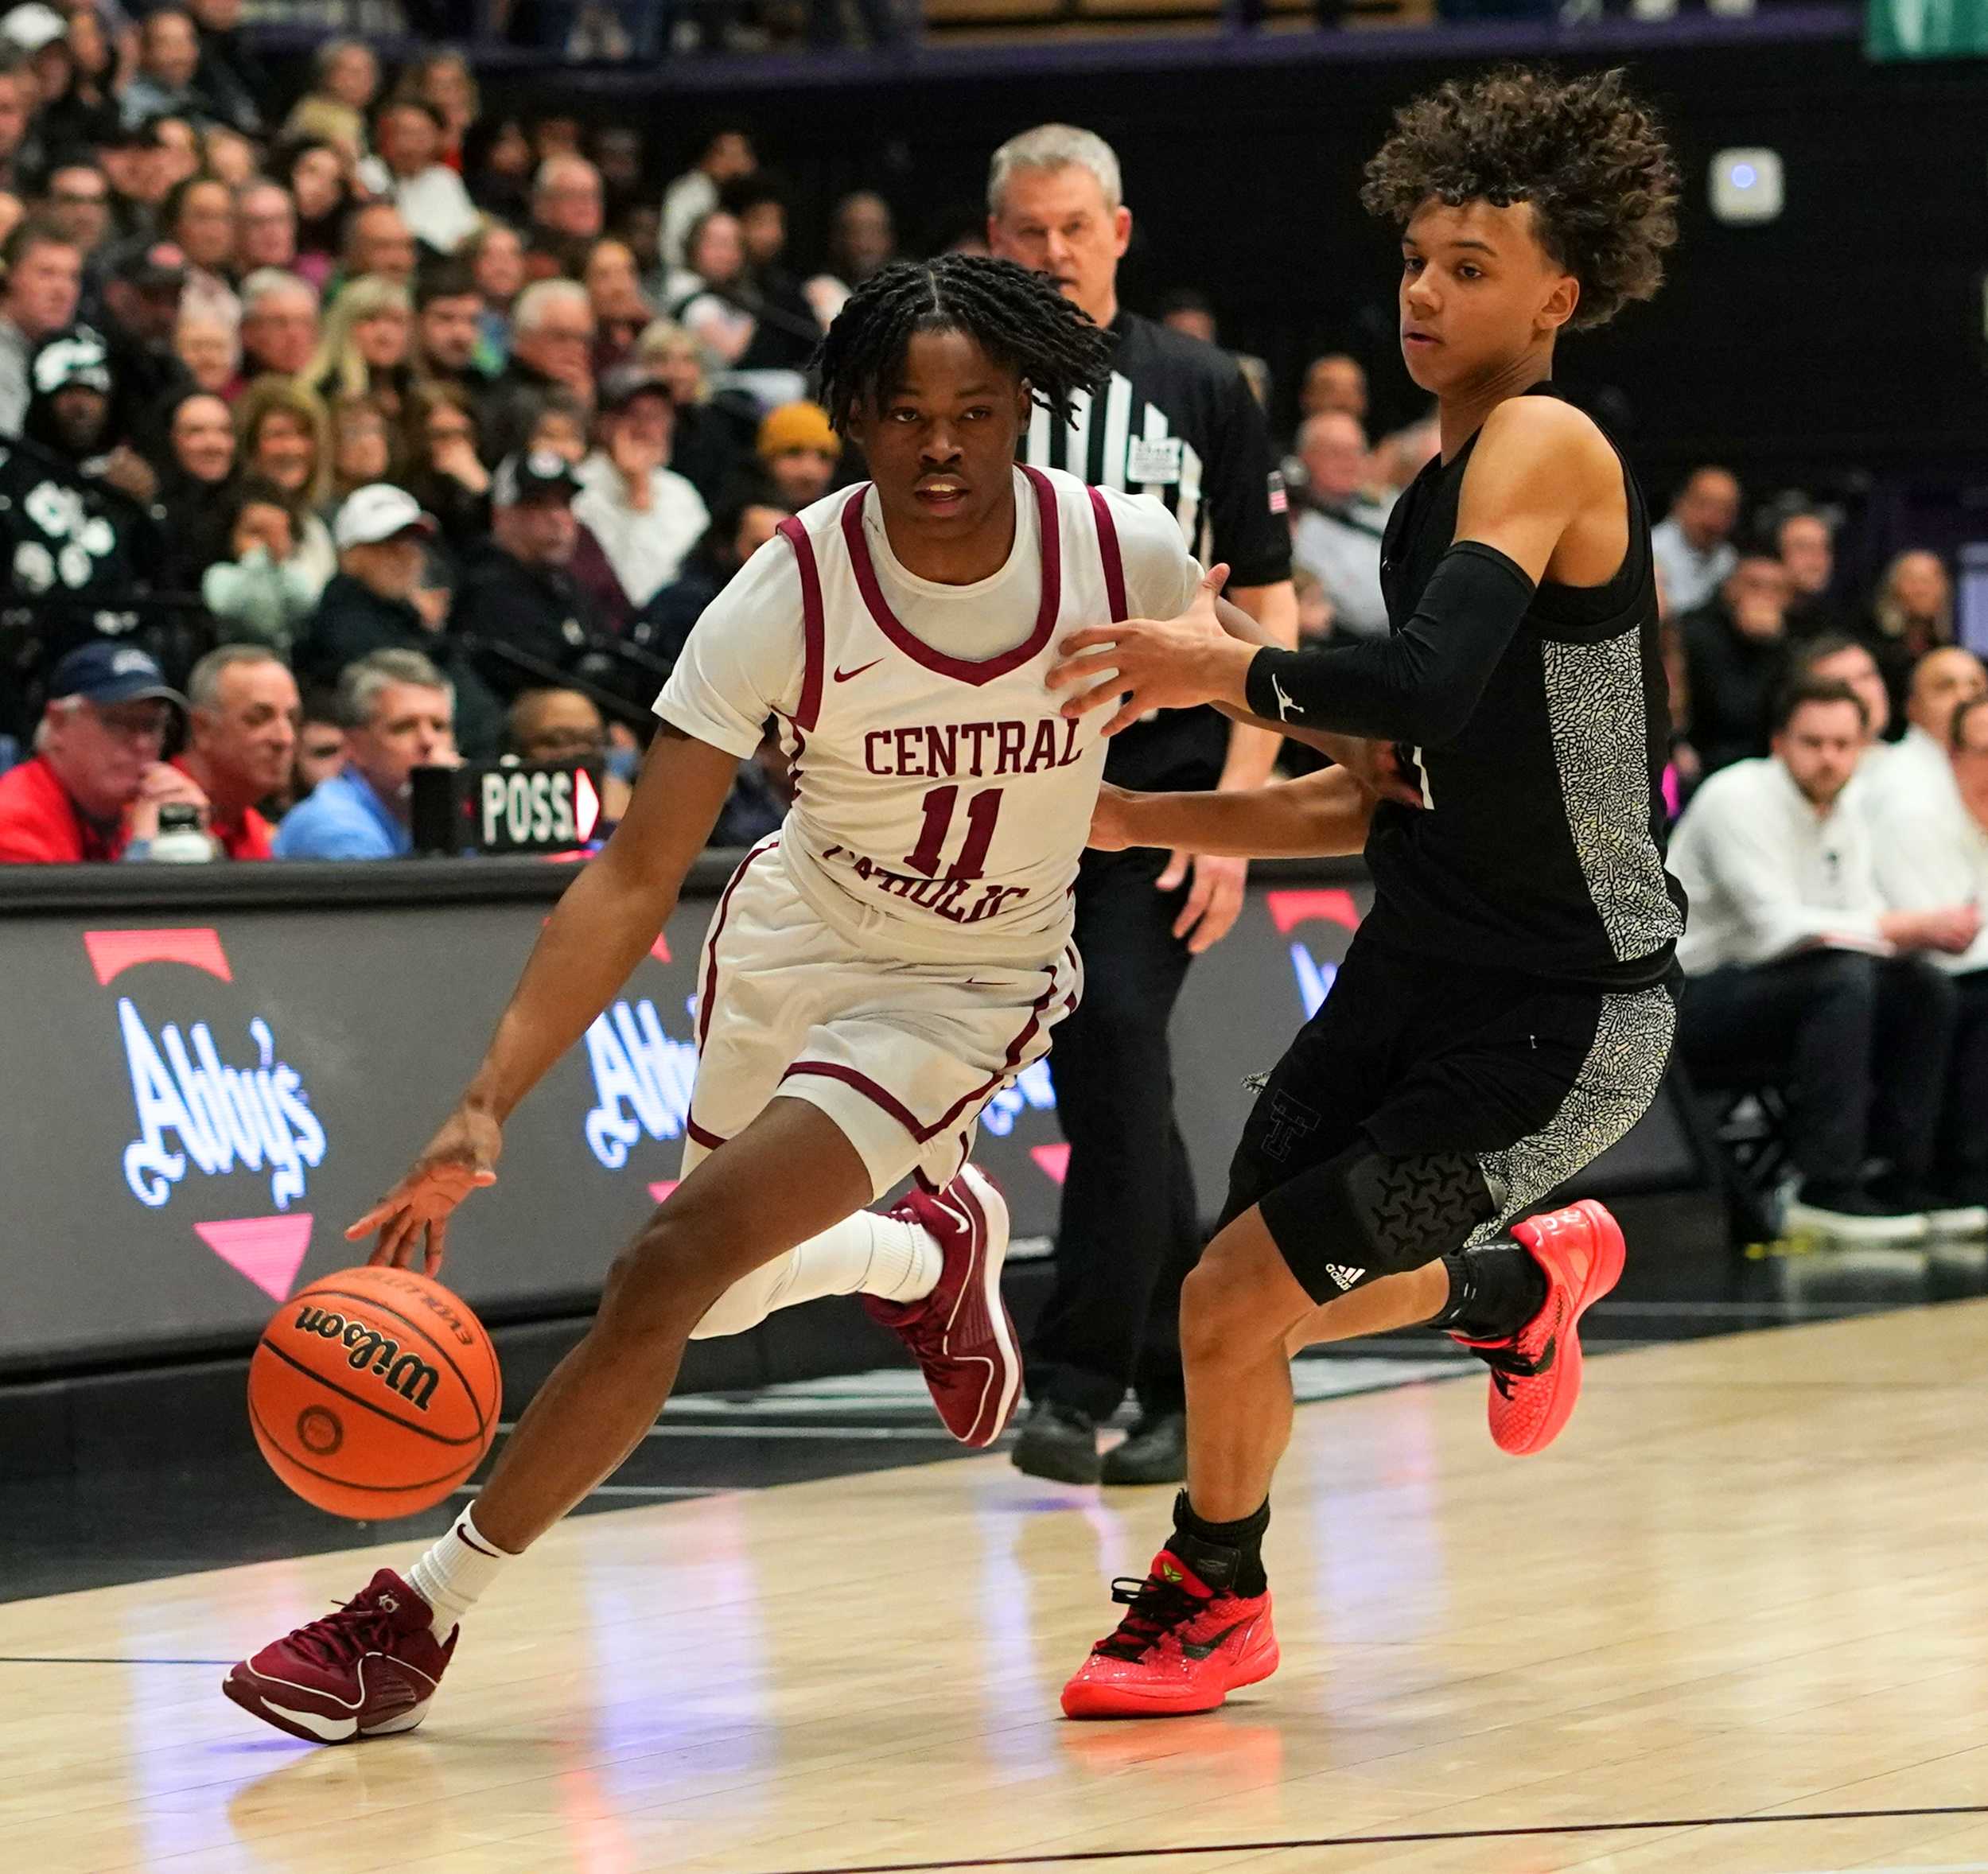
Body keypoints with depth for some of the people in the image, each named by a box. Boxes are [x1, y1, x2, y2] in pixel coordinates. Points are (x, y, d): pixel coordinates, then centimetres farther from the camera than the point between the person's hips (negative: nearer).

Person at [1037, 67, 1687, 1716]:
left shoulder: (1545, 445, -18)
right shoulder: (1440, 494, 10)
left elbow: (1430, 689, -35)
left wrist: (1236, 671, -21)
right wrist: (1146, 819, 12)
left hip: (1555, 1021, -9)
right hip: (1418, 969, 9)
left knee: (1235, 1304, -8)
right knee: (1267, 1295, 17)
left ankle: (1213, 1603, 19)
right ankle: (1530, 1277, 45)